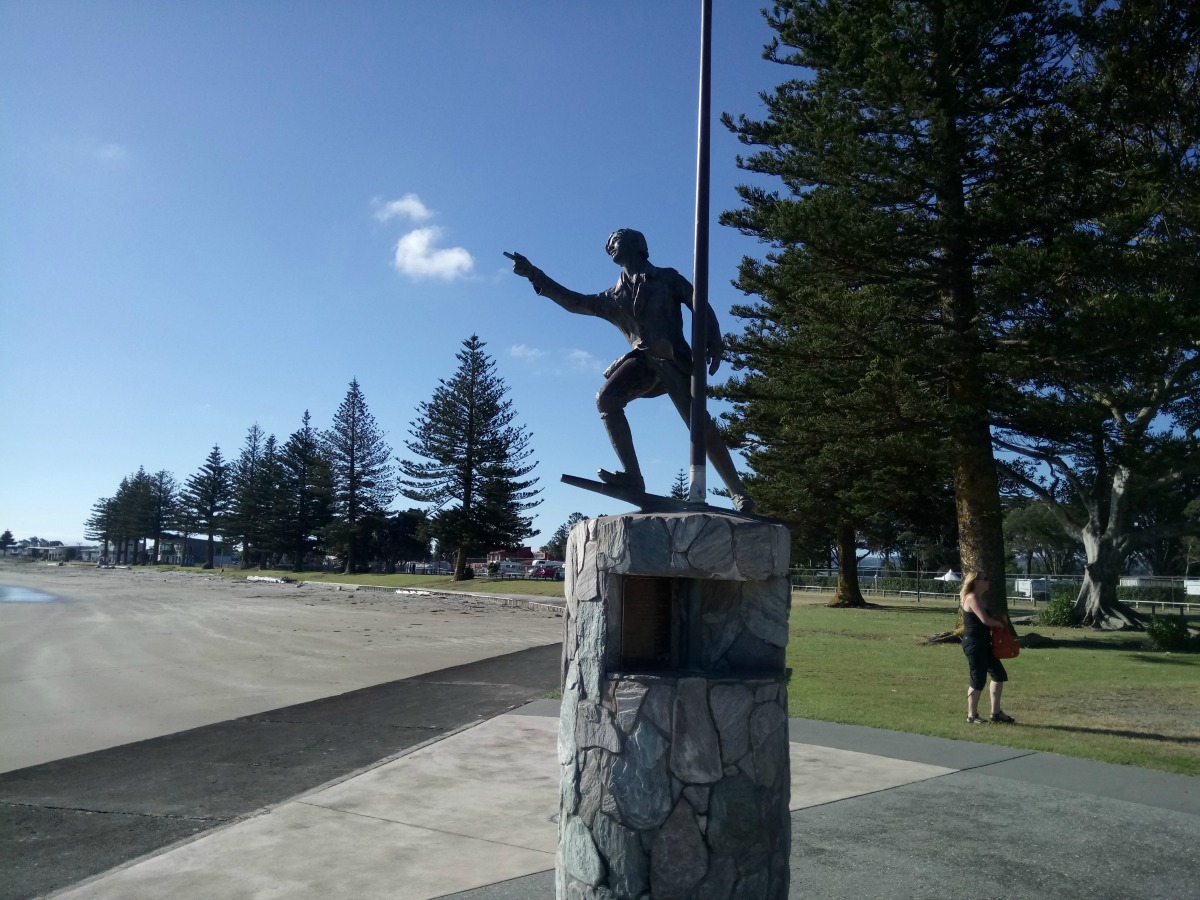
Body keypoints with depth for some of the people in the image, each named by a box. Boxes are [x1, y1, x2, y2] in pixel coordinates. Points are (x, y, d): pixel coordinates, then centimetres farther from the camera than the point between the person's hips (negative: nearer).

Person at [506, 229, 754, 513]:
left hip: (673, 358, -4)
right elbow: (574, 302, 23)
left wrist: (714, 344, -8)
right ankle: (632, 476, -25)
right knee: (606, 399, -23)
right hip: (642, 359, 4)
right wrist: (535, 275, 20)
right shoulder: (614, 296, 22)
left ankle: (739, 494, -5)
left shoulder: (668, 278, 13)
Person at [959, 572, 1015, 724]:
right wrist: (1000, 623, -5)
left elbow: (987, 618, 19)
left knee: (999, 674, 15)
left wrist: (998, 621, 0)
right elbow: (985, 620, -23)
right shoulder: (972, 598, -16)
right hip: (974, 643, -10)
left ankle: (996, 712, 23)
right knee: (978, 680, -5)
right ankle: (972, 716, 7)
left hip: (983, 643, 10)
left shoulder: (979, 598, 16)